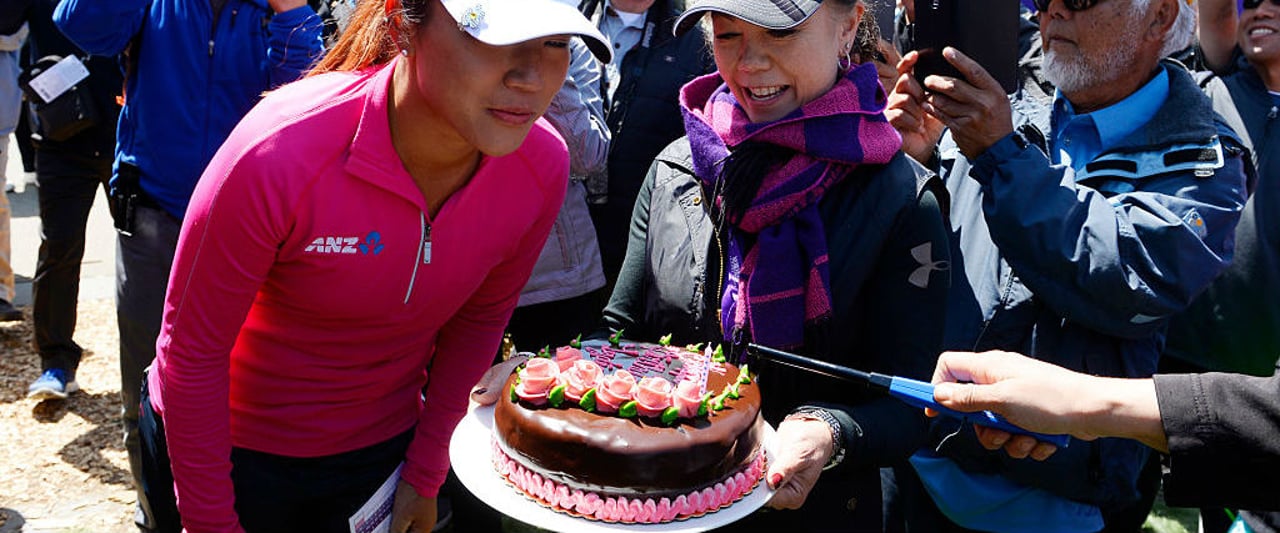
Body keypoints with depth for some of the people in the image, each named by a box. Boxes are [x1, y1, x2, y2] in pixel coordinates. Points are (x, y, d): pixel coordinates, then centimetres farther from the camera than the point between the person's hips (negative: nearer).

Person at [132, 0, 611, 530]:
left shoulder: (543, 165, -19)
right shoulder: (281, 151, -31)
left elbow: (479, 317, -2)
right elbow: (193, 349, -19)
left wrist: (426, 473, 4)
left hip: (382, 447, 3)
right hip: (234, 448, -3)